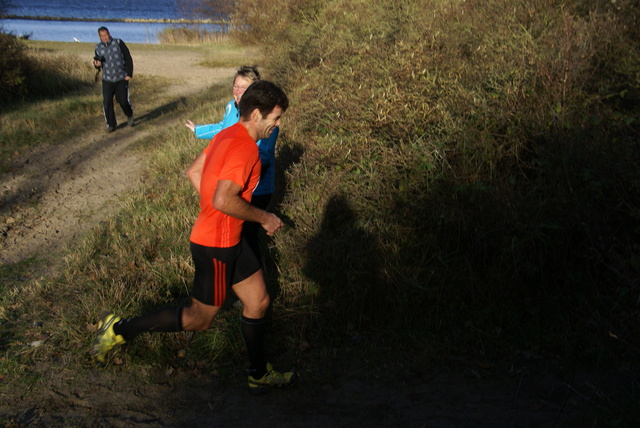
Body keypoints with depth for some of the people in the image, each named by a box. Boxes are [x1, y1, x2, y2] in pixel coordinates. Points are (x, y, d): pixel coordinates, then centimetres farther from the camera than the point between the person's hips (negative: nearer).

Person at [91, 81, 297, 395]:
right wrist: (263, 218, -20)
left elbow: (193, 172, 13)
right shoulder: (244, 148, -24)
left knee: (258, 301, 16)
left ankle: (260, 375, 31)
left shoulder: (228, 136, 6)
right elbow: (224, 199, -34)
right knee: (199, 319, 7)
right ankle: (120, 330, 18)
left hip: (229, 239, 10)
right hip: (216, 246, -10)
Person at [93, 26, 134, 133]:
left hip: (122, 79, -2)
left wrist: (129, 74, -8)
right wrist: (97, 64, -10)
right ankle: (111, 124, 10)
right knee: (107, 102, -5)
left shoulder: (118, 43, -4)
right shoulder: (98, 48, 5)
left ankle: (129, 115, 28)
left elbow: (128, 58, -2)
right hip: (107, 80, 2)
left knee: (123, 100, -5)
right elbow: (98, 64, 15)